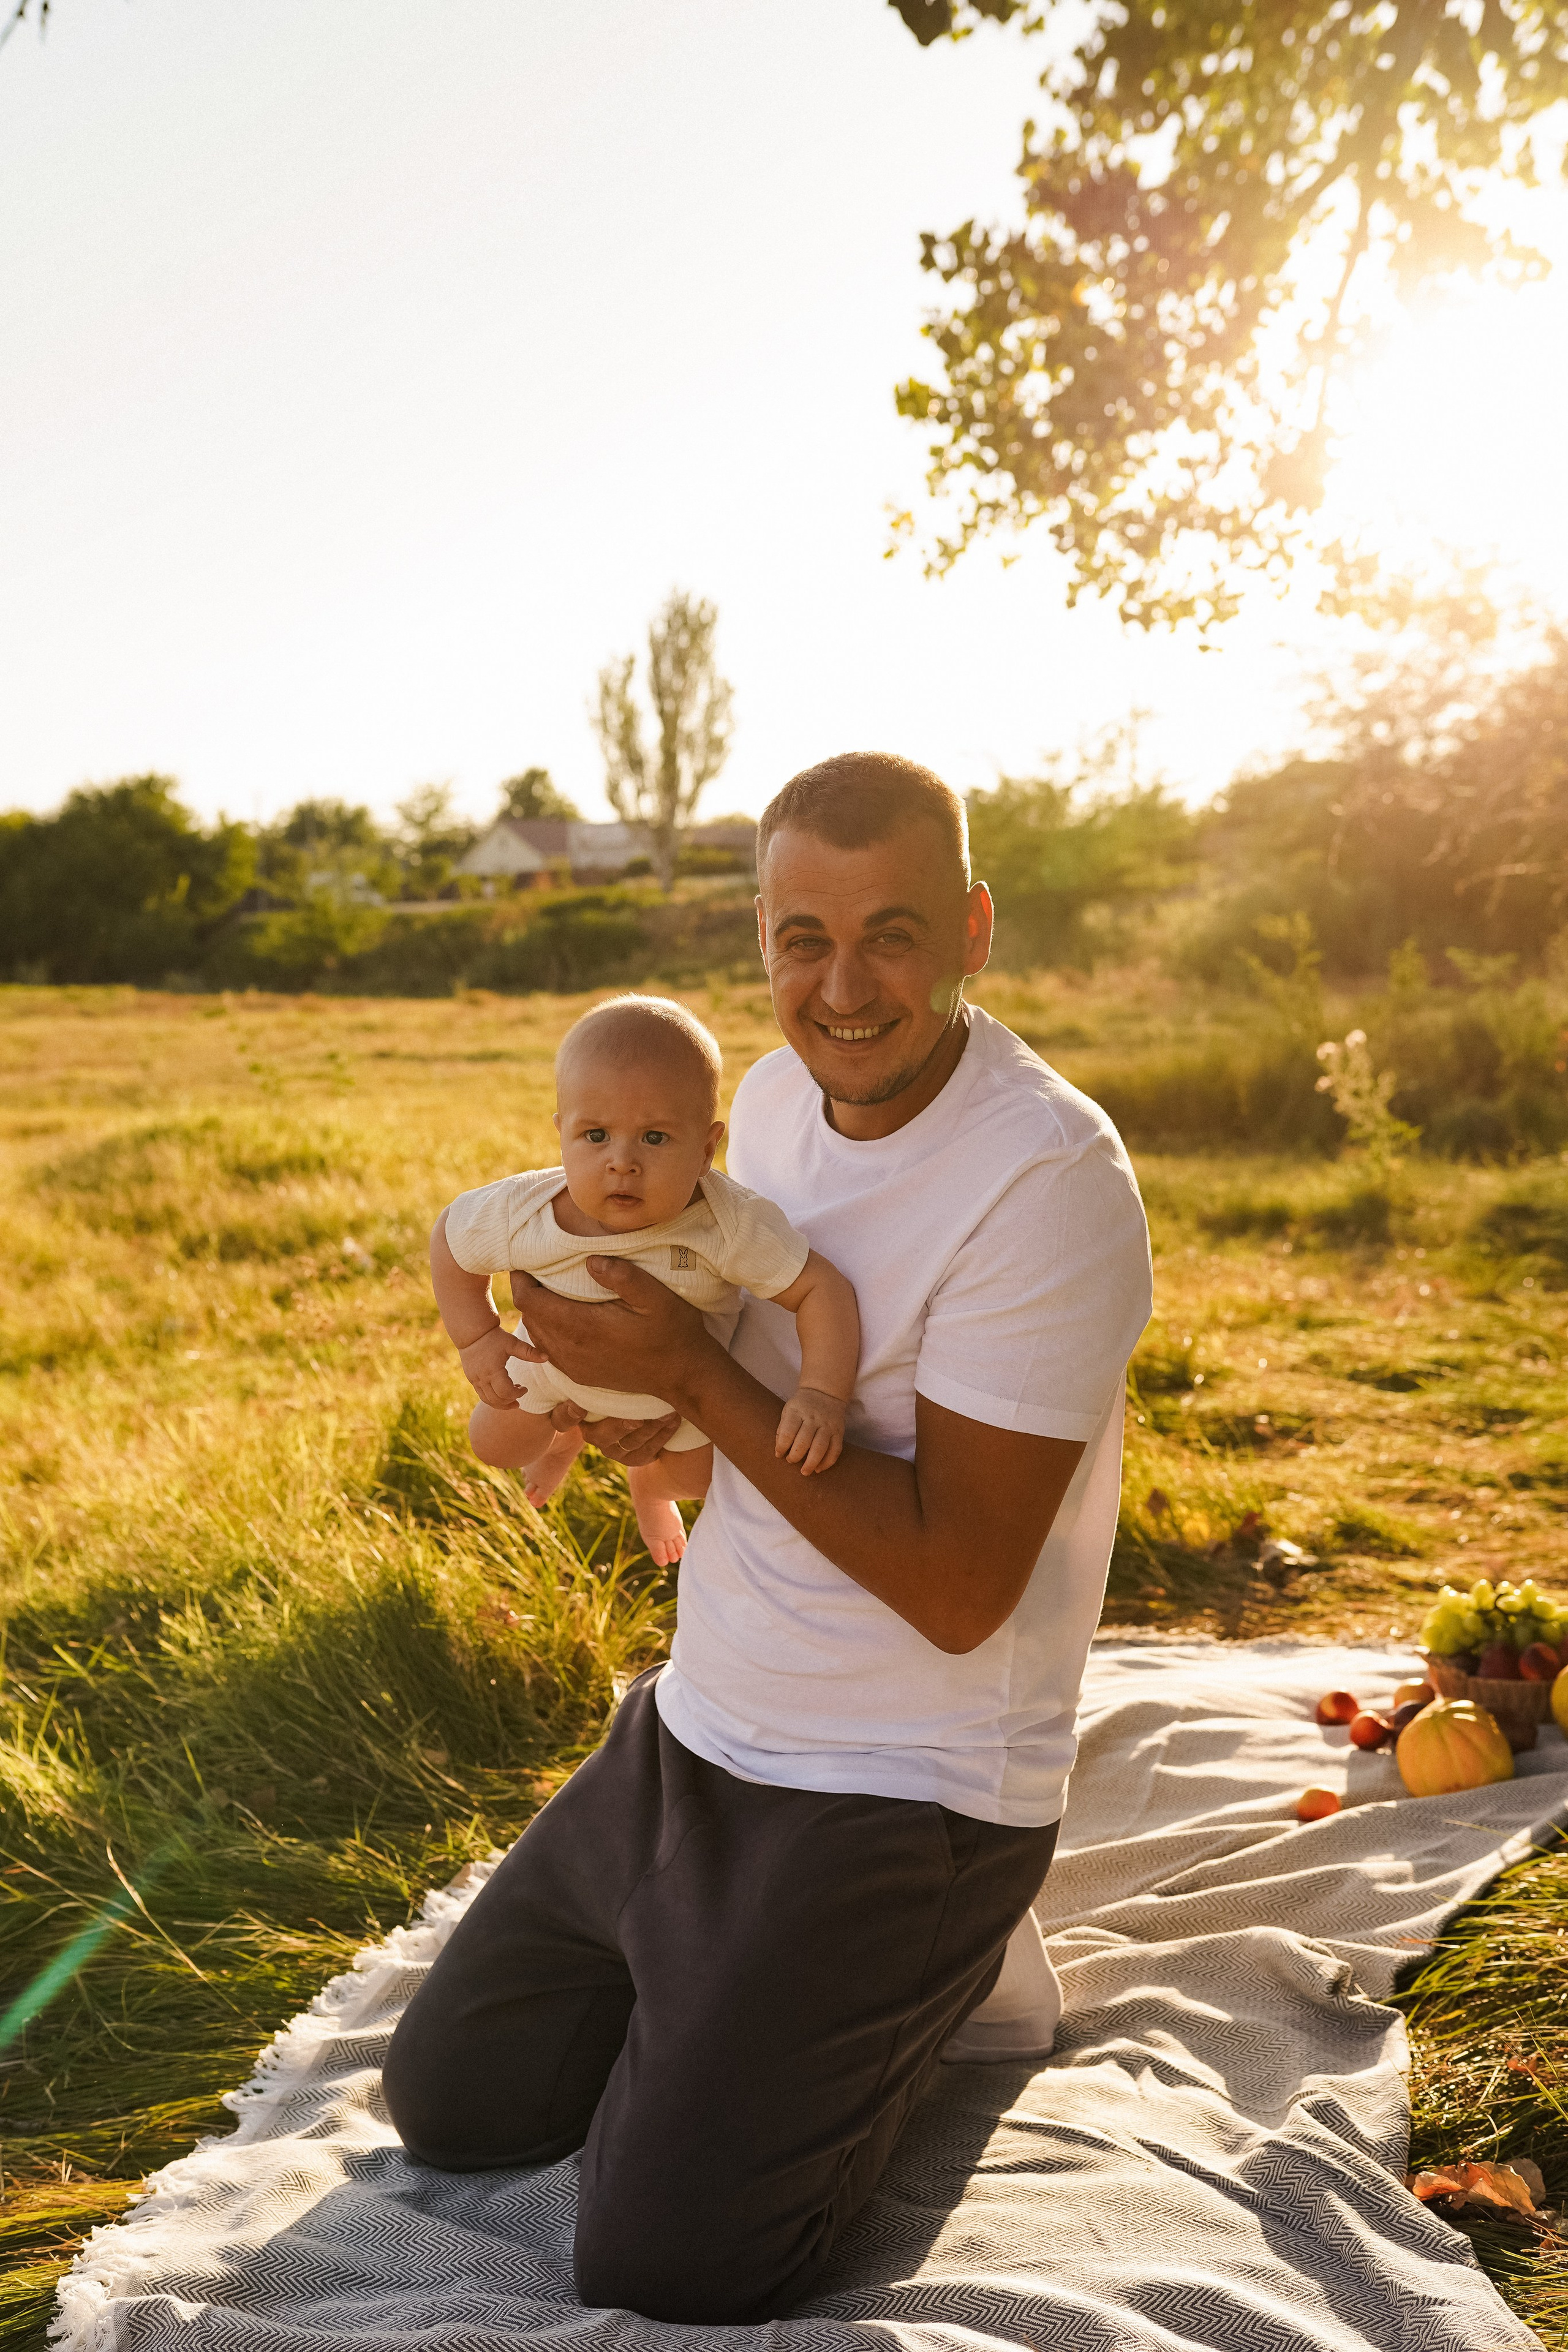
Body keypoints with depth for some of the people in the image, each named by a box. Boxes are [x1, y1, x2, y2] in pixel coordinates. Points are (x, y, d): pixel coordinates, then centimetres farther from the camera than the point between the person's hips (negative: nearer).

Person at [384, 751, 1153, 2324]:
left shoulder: (1049, 1180, -24)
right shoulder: (778, 1092, 0)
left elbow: (957, 1590, -24)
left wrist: (692, 1374, -23)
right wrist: (632, 1386, -9)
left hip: (902, 1792, -7)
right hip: (695, 1729, 7)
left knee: (657, 2273, -5)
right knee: (449, 2107, 14)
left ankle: (932, 1980, 16)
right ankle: (759, 1991, 32)